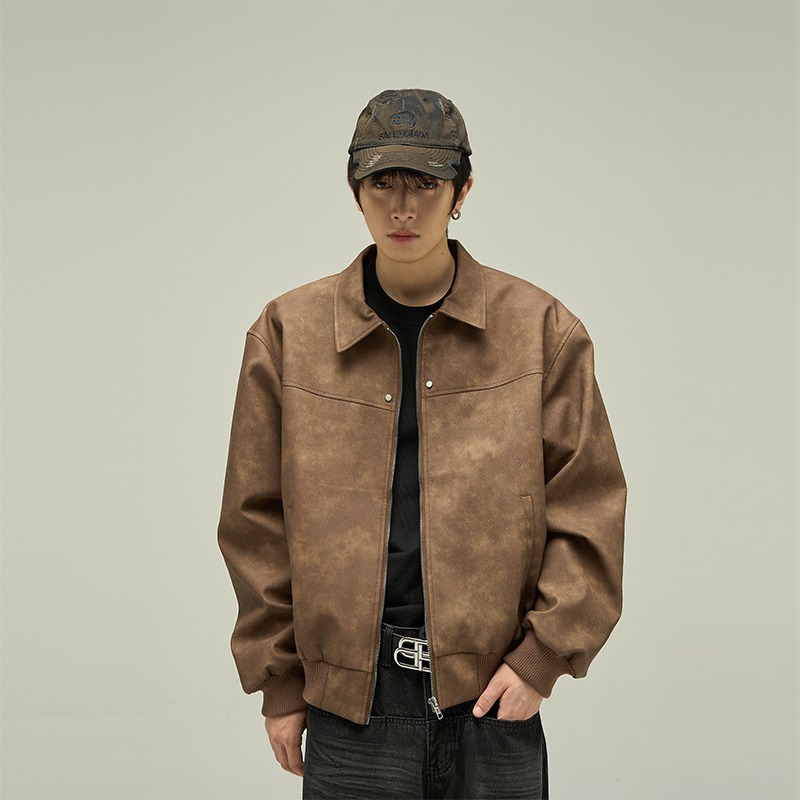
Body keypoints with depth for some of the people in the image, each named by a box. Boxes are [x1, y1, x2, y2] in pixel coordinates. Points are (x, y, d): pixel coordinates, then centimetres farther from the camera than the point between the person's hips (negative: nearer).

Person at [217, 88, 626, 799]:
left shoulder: (541, 329, 1)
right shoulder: (289, 333, 2)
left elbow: (587, 508, 2)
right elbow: (257, 521, 5)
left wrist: (543, 655, -5)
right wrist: (279, 683, 4)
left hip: (497, 694, 0)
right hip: (352, 700, 0)